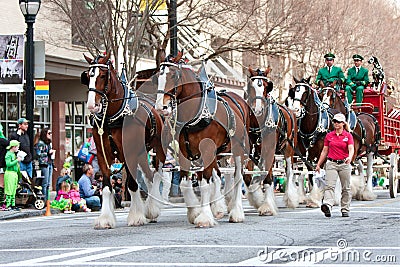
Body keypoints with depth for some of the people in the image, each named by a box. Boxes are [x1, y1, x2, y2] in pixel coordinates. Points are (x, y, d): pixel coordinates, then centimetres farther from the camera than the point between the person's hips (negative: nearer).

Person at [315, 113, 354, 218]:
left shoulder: (348, 136, 1)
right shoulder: (329, 136, 8)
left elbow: (351, 149, -12)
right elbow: (324, 151, 13)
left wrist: (349, 157, -34)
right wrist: (318, 165, 11)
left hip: (344, 164, -1)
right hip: (331, 163, 1)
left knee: (346, 188, 6)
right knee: (329, 186, -16)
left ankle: (345, 210, 15)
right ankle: (327, 206, -33)